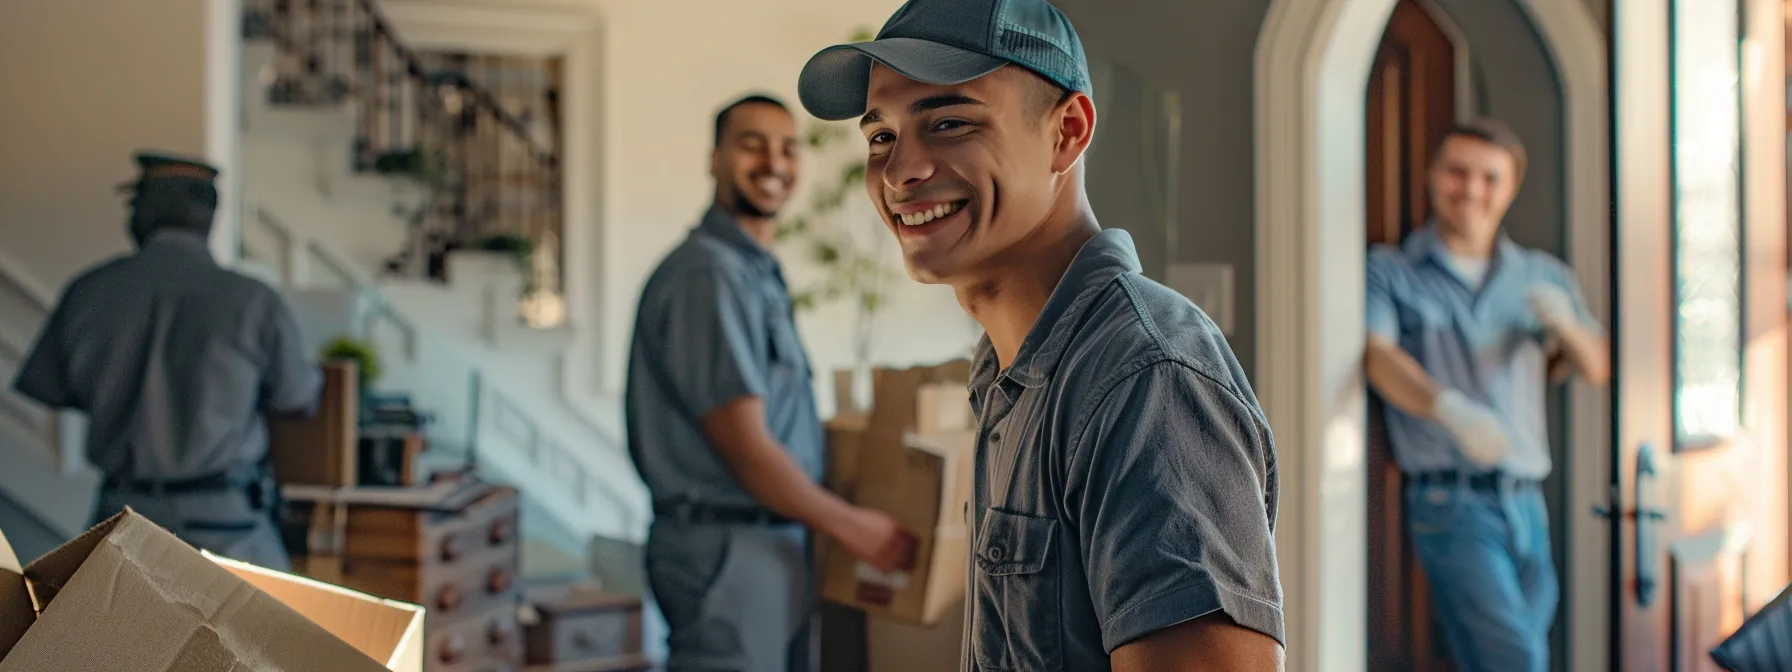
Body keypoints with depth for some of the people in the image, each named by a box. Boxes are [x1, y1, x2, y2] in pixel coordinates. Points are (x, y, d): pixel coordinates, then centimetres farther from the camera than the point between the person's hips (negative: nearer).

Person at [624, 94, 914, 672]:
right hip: (726, 548, -10)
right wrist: (849, 525, -9)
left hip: (772, 541, 10)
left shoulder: (759, 273, 14)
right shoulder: (708, 275, -16)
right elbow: (745, 447, -18)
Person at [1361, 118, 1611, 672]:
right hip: (1450, 502, -5)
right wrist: (1450, 408, -34)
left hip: (1526, 503, 5)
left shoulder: (1539, 277, 16)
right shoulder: (1389, 271, 2)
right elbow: (1379, 356, -14)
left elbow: (1596, 370, 15)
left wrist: (1565, 323, -8)